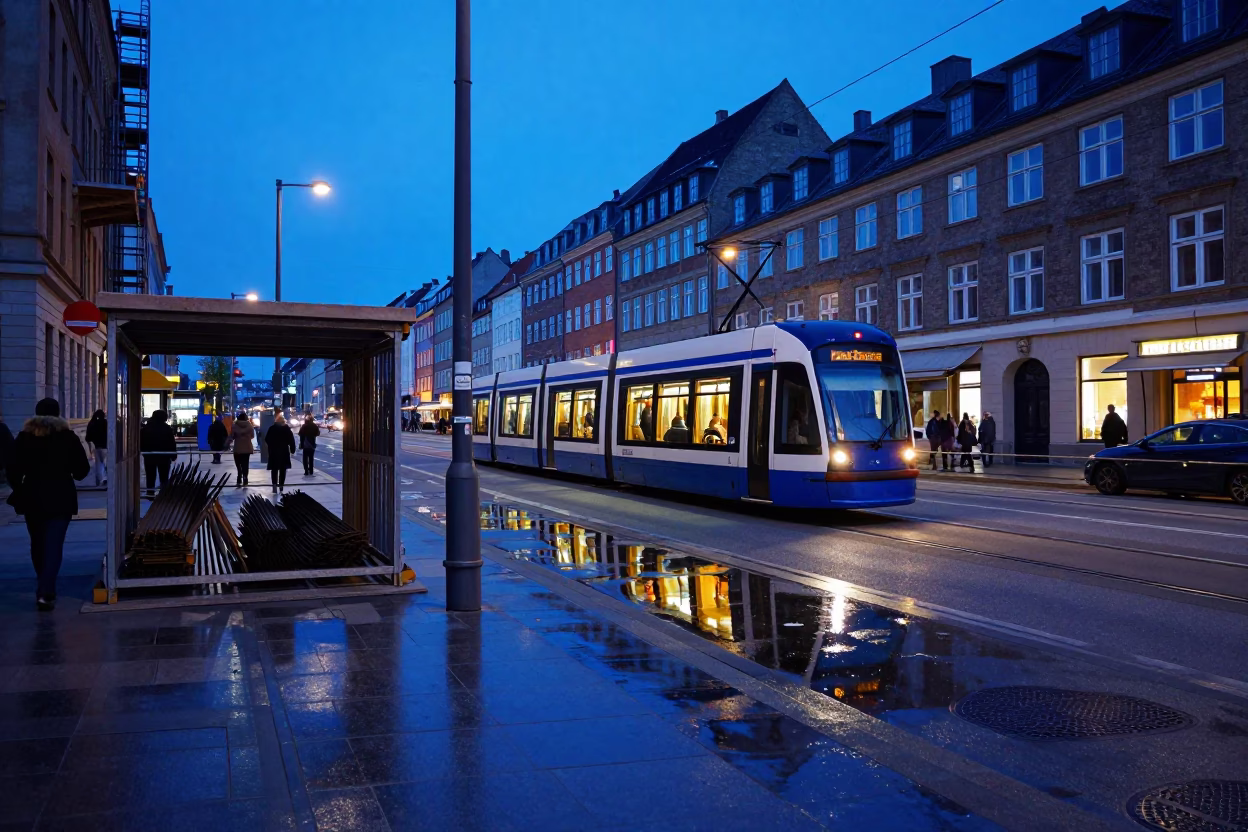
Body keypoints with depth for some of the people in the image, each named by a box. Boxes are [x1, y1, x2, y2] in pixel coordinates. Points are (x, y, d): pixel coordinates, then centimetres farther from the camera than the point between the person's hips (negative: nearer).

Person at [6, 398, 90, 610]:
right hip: (61, 498, -2)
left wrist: (18, 490, 10)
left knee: (38, 544, 17)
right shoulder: (68, 437, -3)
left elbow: (13, 469, -4)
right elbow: (82, 469, -2)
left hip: (32, 497, 2)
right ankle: (45, 592, -15)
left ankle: (44, 588, 29)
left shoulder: (24, 437, 0)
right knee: (53, 545, -4)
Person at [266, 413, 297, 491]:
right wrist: (292, 449, -1)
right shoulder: (287, 428, -2)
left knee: (274, 468, 5)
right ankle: (281, 485, 7)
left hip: (274, 451, 0)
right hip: (284, 450, 0)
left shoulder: (272, 428, -2)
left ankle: (274, 484, -9)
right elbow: (291, 440, -6)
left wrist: (271, 446, 14)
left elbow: (267, 440, -2)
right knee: (283, 469, 8)